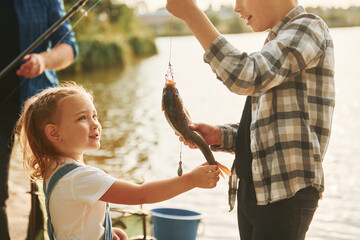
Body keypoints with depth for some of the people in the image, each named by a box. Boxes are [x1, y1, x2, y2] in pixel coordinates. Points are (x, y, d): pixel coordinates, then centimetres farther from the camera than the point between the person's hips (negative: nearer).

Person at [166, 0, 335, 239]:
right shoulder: (276, 42, 20)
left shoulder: (309, 27, -7)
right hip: (252, 190, 9)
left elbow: (247, 78, -24)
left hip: (286, 193, -9)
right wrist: (218, 136, 1)